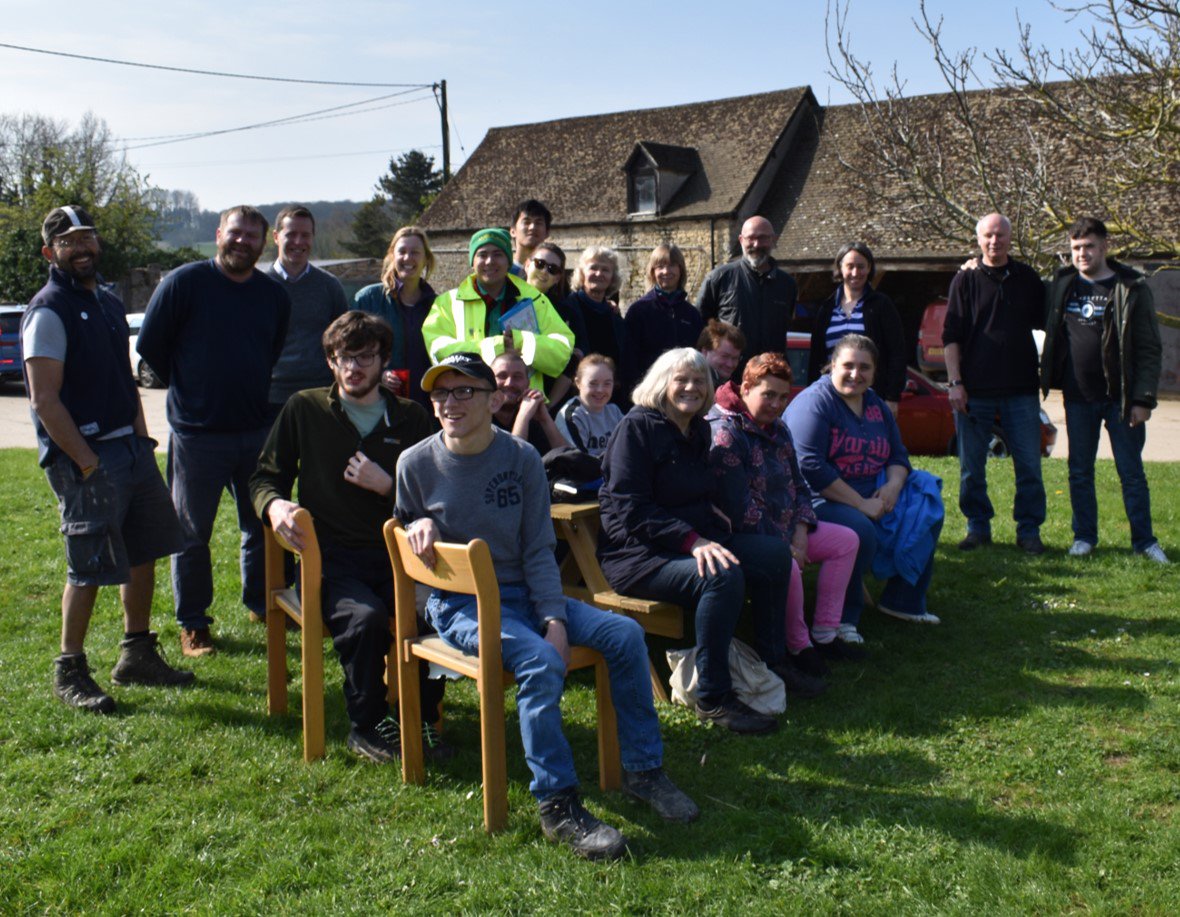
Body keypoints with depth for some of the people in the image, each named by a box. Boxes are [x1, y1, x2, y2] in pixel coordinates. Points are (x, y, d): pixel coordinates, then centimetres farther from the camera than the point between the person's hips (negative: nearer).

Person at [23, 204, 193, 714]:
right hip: (83, 455, -8)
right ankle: (69, 672, 13)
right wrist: (88, 464, -18)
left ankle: (137, 656, 26)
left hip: (131, 448, 8)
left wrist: (142, 440, 11)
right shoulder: (47, 312, -10)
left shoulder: (109, 303, 16)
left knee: (144, 555, 13)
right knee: (89, 569, -3)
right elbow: (45, 401, -16)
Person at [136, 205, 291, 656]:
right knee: (192, 533, 5)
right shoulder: (183, 282, -6)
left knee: (263, 525, 12)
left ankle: (262, 602, 31)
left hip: (258, 430, 4)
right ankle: (192, 623, 18)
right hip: (196, 433, -4)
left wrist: (254, 393, 12)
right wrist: (188, 388, 5)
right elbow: (149, 346, -1)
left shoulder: (275, 295, 7)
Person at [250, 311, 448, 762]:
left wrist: (385, 486, -5)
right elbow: (265, 477, 15)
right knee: (366, 617, -32)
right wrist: (274, 505, -8)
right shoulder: (304, 409, 9)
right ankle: (368, 724, -8)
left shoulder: (411, 418, 13)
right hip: (330, 558, -1)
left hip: (397, 555, 2)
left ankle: (422, 717, -6)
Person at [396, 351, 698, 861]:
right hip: (458, 605, -4)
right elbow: (405, 545, 9)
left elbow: (538, 550, 0)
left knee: (625, 634, -13)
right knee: (540, 662, -31)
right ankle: (557, 804, -22)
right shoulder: (416, 463, -4)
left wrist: (555, 618, -12)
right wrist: (420, 528, -15)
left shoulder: (521, 459, 0)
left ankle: (643, 770, 1)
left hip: (521, 593, 4)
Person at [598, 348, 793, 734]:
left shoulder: (698, 429, 14)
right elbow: (631, 510, -20)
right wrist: (692, 541, -28)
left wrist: (713, 515, 3)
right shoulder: (637, 426, -12)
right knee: (723, 575, -32)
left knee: (776, 552, -7)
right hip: (636, 553, -8)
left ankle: (772, 663, 5)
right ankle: (713, 699, -23)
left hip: (693, 540, 9)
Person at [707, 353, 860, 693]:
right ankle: (799, 650, -17)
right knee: (786, 566, -36)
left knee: (846, 541, 7)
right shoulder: (724, 432, -19)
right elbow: (740, 506, -24)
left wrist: (800, 534, -1)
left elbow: (798, 485, 16)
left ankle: (823, 636, 7)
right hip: (746, 538, -10)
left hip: (786, 529, 10)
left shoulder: (778, 429, 12)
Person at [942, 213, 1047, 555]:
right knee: (971, 468, 4)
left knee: (1029, 466, 2)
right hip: (974, 391, -1)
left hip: (1021, 390, 1)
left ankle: (1029, 531, 12)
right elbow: (950, 335, 0)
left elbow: (1045, 323, 17)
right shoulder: (966, 280, 4)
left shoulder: (1028, 279, 9)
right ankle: (978, 528, 17)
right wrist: (955, 382, -7)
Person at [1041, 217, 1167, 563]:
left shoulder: (1131, 288, -5)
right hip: (1078, 396, 3)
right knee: (1079, 471, 10)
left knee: (1132, 472, 5)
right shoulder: (1062, 285, 5)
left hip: (1120, 398, -3)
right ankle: (1084, 537, 21)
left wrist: (1143, 398, -11)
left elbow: (1149, 349, -6)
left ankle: (1144, 540, 15)